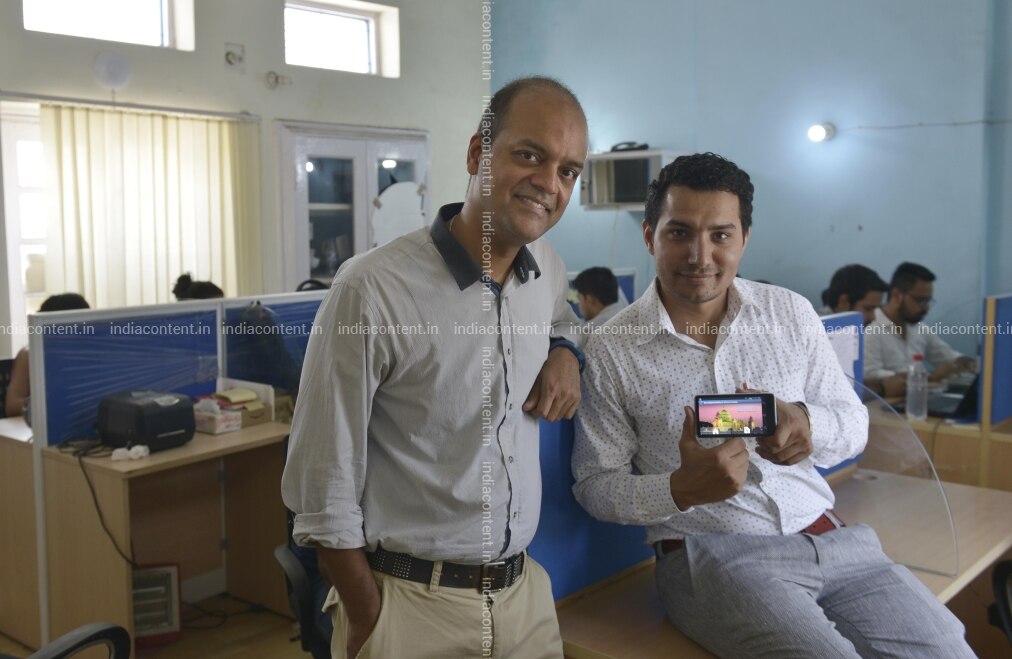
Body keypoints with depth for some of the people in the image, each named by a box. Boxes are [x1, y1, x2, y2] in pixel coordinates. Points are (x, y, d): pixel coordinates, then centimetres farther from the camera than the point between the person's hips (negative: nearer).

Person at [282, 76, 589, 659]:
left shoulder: (548, 267, -1)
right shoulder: (374, 288, -18)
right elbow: (323, 490, -13)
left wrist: (565, 351, 2)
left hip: (526, 588, 6)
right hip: (409, 603, -5)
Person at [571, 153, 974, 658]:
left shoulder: (791, 313, 7)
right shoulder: (610, 354, -4)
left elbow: (855, 424, 11)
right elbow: (595, 485, -1)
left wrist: (807, 424, -13)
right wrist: (681, 489, -20)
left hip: (828, 536, 5)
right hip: (709, 555, -4)